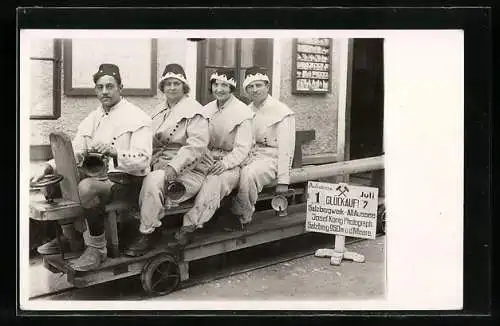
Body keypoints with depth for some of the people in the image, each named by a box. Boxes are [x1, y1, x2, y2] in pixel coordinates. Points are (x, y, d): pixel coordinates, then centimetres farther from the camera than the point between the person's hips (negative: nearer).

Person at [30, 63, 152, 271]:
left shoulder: (137, 118, -6)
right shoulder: (91, 119, 16)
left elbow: (142, 161, -17)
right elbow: (73, 153, 10)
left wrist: (115, 153, -34)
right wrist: (48, 168, -7)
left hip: (126, 179, -7)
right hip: (97, 175, 7)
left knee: (86, 187, -33)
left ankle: (97, 249, -17)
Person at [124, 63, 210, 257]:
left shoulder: (194, 111, -2)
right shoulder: (161, 113, 22)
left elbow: (196, 145, -14)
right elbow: (152, 144, 18)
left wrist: (173, 168, -25)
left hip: (187, 171, -6)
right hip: (159, 166, 7)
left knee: (153, 180, -32)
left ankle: (148, 233, -20)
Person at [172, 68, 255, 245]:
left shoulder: (243, 112, -4)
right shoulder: (207, 109, 14)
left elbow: (243, 147, -9)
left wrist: (225, 163, -25)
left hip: (232, 163, -6)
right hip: (209, 160, 6)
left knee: (216, 179, -35)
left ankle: (190, 225, -38)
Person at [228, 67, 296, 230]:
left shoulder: (282, 112, -4)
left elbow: (285, 148, -10)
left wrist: (283, 181, -16)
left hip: (271, 157, -6)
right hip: (249, 155, 6)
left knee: (249, 174, -35)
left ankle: (242, 217, -15)